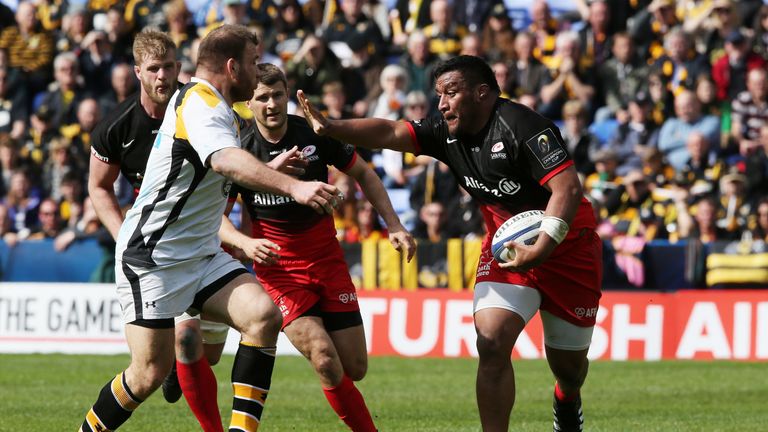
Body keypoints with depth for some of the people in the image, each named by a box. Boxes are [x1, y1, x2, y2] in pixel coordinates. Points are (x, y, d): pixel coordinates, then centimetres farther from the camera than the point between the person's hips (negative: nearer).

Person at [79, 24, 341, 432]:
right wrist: (293, 187, -52)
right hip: (152, 257, -9)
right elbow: (228, 162, -39)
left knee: (263, 314, -14)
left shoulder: (211, 104, 15)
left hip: (200, 256, 9)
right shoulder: (200, 103, -18)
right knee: (151, 372, -9)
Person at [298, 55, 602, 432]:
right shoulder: (448, 132, -4)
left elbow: (567, 188, -31)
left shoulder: (519, 125, -25)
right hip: (507, 246, 5)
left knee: (568, 364, 10)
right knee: (492, 343, -19)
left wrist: (540, 249, -39)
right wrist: (330, 128, -28)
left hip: (566, 246, -5)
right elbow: (391, 133, -14)